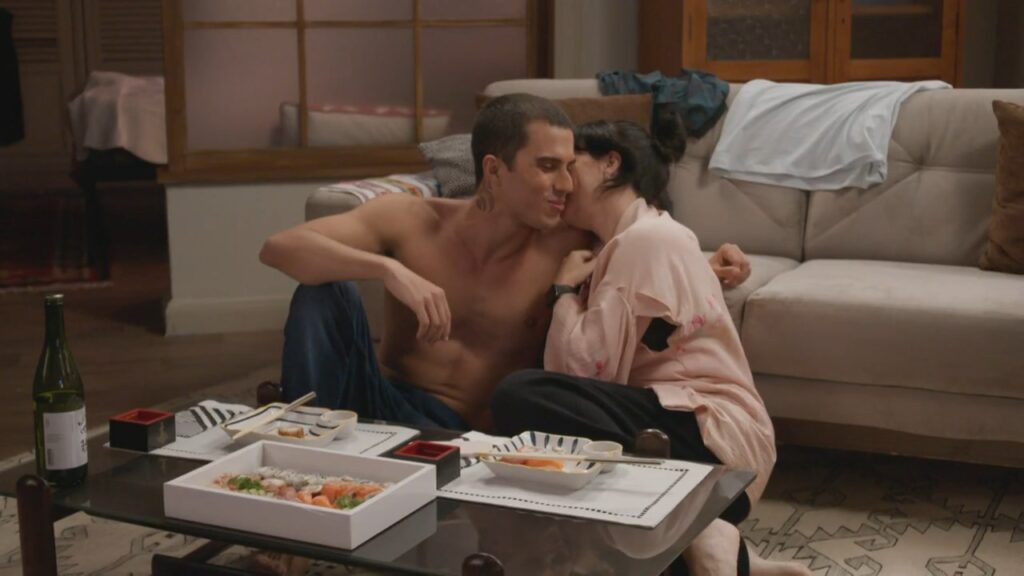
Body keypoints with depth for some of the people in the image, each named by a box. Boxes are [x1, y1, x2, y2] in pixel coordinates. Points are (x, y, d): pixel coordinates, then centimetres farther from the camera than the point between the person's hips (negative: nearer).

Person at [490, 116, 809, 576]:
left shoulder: (647, 237, -8)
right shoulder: (632, 239, 22)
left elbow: (585, 370, -15)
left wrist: (565, 289, 0)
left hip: (709, 436, -10)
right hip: (685, 431, 10)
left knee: (519, 397, -25)